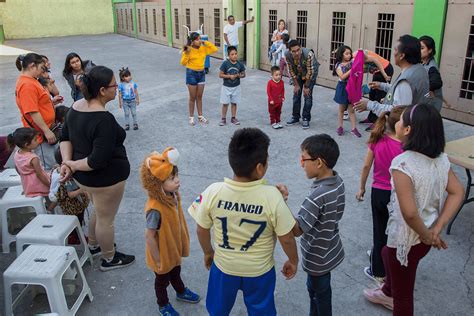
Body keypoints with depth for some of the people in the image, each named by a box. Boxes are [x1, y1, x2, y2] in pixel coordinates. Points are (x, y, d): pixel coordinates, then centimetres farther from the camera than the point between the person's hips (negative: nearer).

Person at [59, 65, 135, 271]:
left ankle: (93, 246, 50)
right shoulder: (104, 119, -30)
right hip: (105, 179, -9)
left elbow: (65, 137, 7)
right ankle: (109, 259, 34)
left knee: (99, 211, 30)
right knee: (106, 219, 12)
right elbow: (99, 161, -31)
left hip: (84, 176, 9)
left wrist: (67, 162, -6)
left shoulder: (76, 107, -2)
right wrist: (73, 165, -16)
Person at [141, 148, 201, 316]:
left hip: (174, 249, 6)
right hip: (163, 254, -6)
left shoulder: (172, 196, -15)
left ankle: (181, 292, 60)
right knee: (162, 280, 22)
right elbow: (149, 236, -29)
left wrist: (180, 244, 13)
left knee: (175, 272, 33)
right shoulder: (155, 209, -40)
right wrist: (158, 260, -17)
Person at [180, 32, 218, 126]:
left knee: (199, 97, 13)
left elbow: (215, 49, -4)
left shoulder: (203, 48, 0)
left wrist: (206, 43, -10)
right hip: (191, 73, -4)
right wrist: (186, 54, -30)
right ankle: (191, 117, 16)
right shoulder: (188, 50, -13)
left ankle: (200, 116, 23)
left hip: (201, 73, 4)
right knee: (193, 97, 4)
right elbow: (183, 63, -16)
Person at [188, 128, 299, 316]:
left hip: (224, 266, 1)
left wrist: (208, 252, 12)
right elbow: (286, 238, -18)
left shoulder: (213, 192, -25)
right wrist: (293, 261, 3)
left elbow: (202, 230, -9)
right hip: (259, 270, -1)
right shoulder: (272, 196, -30)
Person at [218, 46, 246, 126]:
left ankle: (233, 118, 25)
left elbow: (243, 74, 3)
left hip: (236, 87, 2)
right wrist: (229, 76, -22)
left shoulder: (240, 64, -6)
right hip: (226, 87, -2)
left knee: (234, 103, 13)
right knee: (225, 103, 5)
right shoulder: (225, 63, -14)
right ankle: (223, 119, 17)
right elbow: (220, 75, -12)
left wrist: (238, 75, -17)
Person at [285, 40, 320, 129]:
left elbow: (310, 71, -27)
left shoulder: (308, 54, -38)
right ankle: (295, 117, 18)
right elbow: (291, 70, -12)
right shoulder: (287, 55, -26)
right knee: (296, 94, 5)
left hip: (310, 74, -4)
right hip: (298, 74, 4)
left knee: (307, 95, -8)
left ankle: (306, 119, 3)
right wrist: (296, 85, -7)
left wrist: (306, 86, -18)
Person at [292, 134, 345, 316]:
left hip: (318, 258, -8)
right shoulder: (338, 182, -8)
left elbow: (297, 230, -30)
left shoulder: (318, 196, -34)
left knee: (320, 294, 16)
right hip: (329, 250, 8)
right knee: (316, 289, 27)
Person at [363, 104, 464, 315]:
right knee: (387, 254, 35)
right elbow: (457, 193, -2)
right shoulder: (441, 158, -6)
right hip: (425, 237, 8)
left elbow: (409, 212, -34)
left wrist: (426, 235, -15)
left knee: (403, 293, 16)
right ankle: (387, 293, 61)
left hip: (407, 240, -8)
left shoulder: (402, 163, -29)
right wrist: (437, 228, -5)